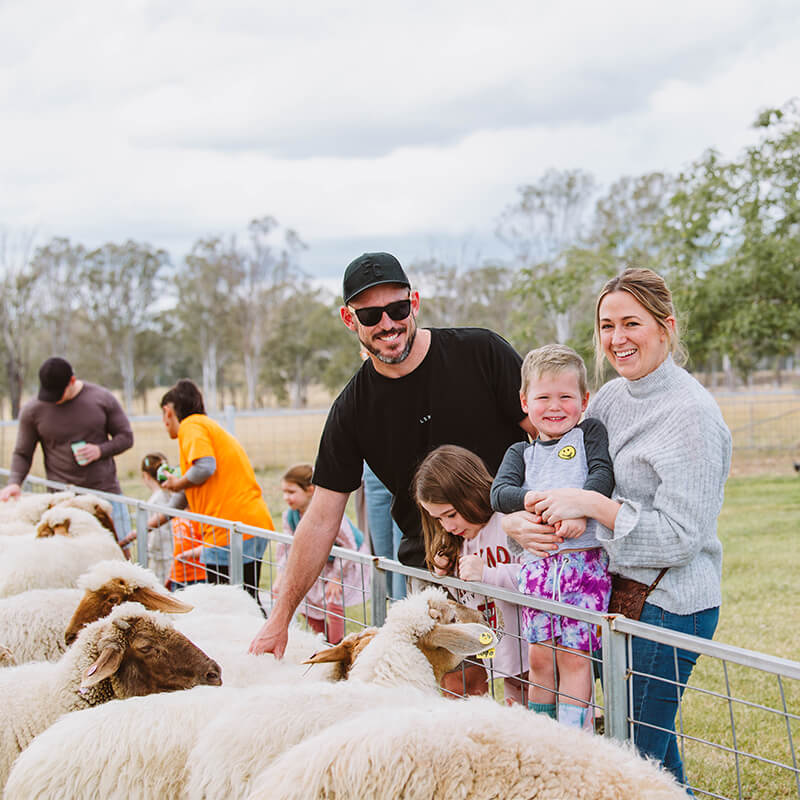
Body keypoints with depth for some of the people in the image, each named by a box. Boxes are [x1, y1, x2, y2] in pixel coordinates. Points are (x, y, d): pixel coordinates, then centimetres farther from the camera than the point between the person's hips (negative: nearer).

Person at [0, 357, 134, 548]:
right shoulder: (32, 410, 1)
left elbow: (126, 437, 8)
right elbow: (22, 454, 8)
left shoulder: (102, 398, 0)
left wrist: (100, 450, -11)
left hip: (106, 489, 1)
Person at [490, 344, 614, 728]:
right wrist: (529, 500, -20)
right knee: (539, 657, 7)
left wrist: (579, 509, -24)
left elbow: (603, 474, -7)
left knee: (573, 656, -4)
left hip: (584, 559, -3)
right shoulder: (521, 452, 18)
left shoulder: (590, 432, 10)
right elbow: (499, 491, 2)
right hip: (536, 562, 3)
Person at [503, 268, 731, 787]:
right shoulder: (612, 398, 8)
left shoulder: (691, 413, -16)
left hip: (669, 607, -8)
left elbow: (680, 537, -20)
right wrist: (518, 521, -7)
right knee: (652, 746, 18)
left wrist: (591, 504, -21)